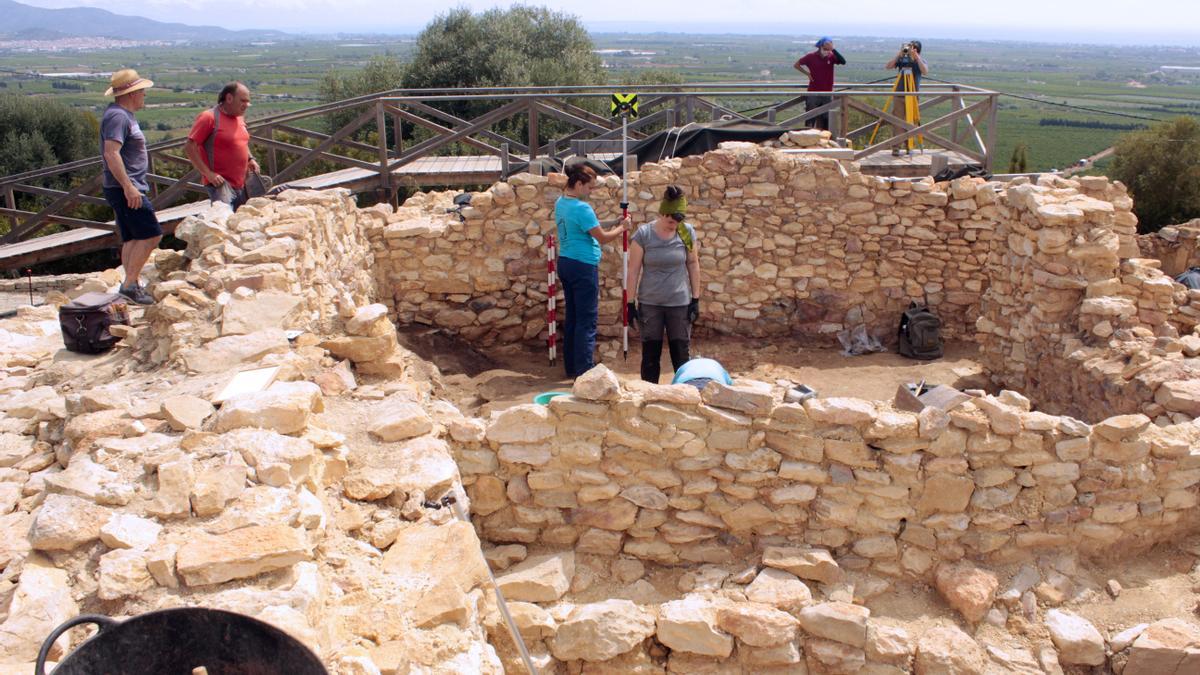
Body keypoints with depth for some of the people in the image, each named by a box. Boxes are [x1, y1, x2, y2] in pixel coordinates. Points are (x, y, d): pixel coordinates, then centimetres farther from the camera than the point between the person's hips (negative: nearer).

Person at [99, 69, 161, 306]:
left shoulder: (123, 115, 18)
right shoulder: (118, 116, -15)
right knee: (151, 235, -13)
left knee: (133, 239, 11)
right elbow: (111, 153, -25)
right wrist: (128, 186, -28)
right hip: (125, 189, -11)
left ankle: (133, 286, 15)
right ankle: (129, 284, -10)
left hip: (128, 188, 11)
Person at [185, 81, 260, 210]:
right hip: (221, 183, -8)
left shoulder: (239, 117, 12)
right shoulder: (209, 117, -11)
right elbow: (189, 148, -13)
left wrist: (250, 159, 11)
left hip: (241, 184, 8)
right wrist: (208, 173, -19)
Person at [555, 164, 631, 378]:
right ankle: (584, 372, -1)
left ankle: (571, 367, 21)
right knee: (587, 321, -3)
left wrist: (613, 222, 9)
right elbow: (602, 238, -15)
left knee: (571, 317, 15)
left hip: (565, 263, 10)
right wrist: (622, 228, 1)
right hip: (583, 266, -9)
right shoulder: (582, 208, -20)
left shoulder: (560, 203, 10)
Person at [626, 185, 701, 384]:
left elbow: (693, 265, 5)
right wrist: (631, 302, -5)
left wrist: (696, 299, 3)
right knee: (650, 354, 7)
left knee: (681, 354, 6)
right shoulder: (643, 234, -9)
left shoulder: (687, 232, -3)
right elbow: (634, 270, -5)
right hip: (649, 304, -1)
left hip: (679, 303, 1)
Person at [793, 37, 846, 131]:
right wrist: (807, 73, -5)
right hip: (813, 93, -2)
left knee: (826, 120, 7)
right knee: (810, 119, 0)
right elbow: (796, 65, 4)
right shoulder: (811, 56, -5)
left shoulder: (832, 56, -1)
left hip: (827, 93, 2)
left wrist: (833, 50, -25)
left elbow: (843, 62, -19)